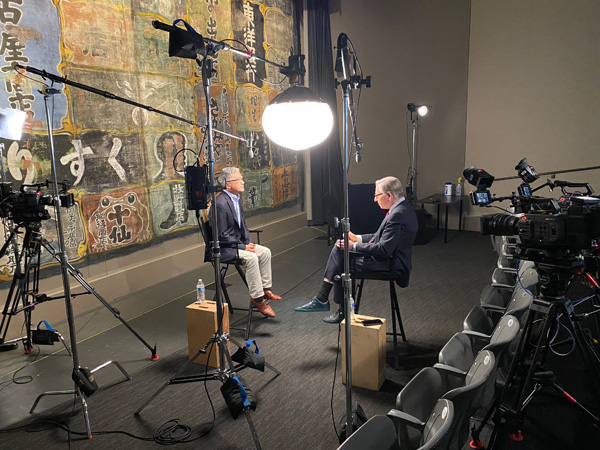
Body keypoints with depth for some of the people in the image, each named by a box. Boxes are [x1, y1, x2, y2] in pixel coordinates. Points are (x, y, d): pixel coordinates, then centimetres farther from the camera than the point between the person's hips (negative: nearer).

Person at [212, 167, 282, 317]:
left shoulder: (237, 198, 8)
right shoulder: (220, 203, -22)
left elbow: (242, 225, 15)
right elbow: (222, 235, -22)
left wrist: (249, 242, 0)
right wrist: (243, 247, -20)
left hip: (237, 242, 10)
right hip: (224, 248, -9)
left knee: (265, 252, 0)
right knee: (251, 258, -27)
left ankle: (265, 288, 10)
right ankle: (257, 298, -17)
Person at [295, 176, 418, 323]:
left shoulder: (398, 214, -24)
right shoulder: (401, 208, 9)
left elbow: (384, 250, -27)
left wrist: (354, 246, -18)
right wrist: (357, 238, 10)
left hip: (389, 263, -11)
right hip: (388, 256, 11)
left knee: (341, 265, -8)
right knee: (338, 249, 3)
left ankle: (343, 312, 9)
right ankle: (322, 299, 2)